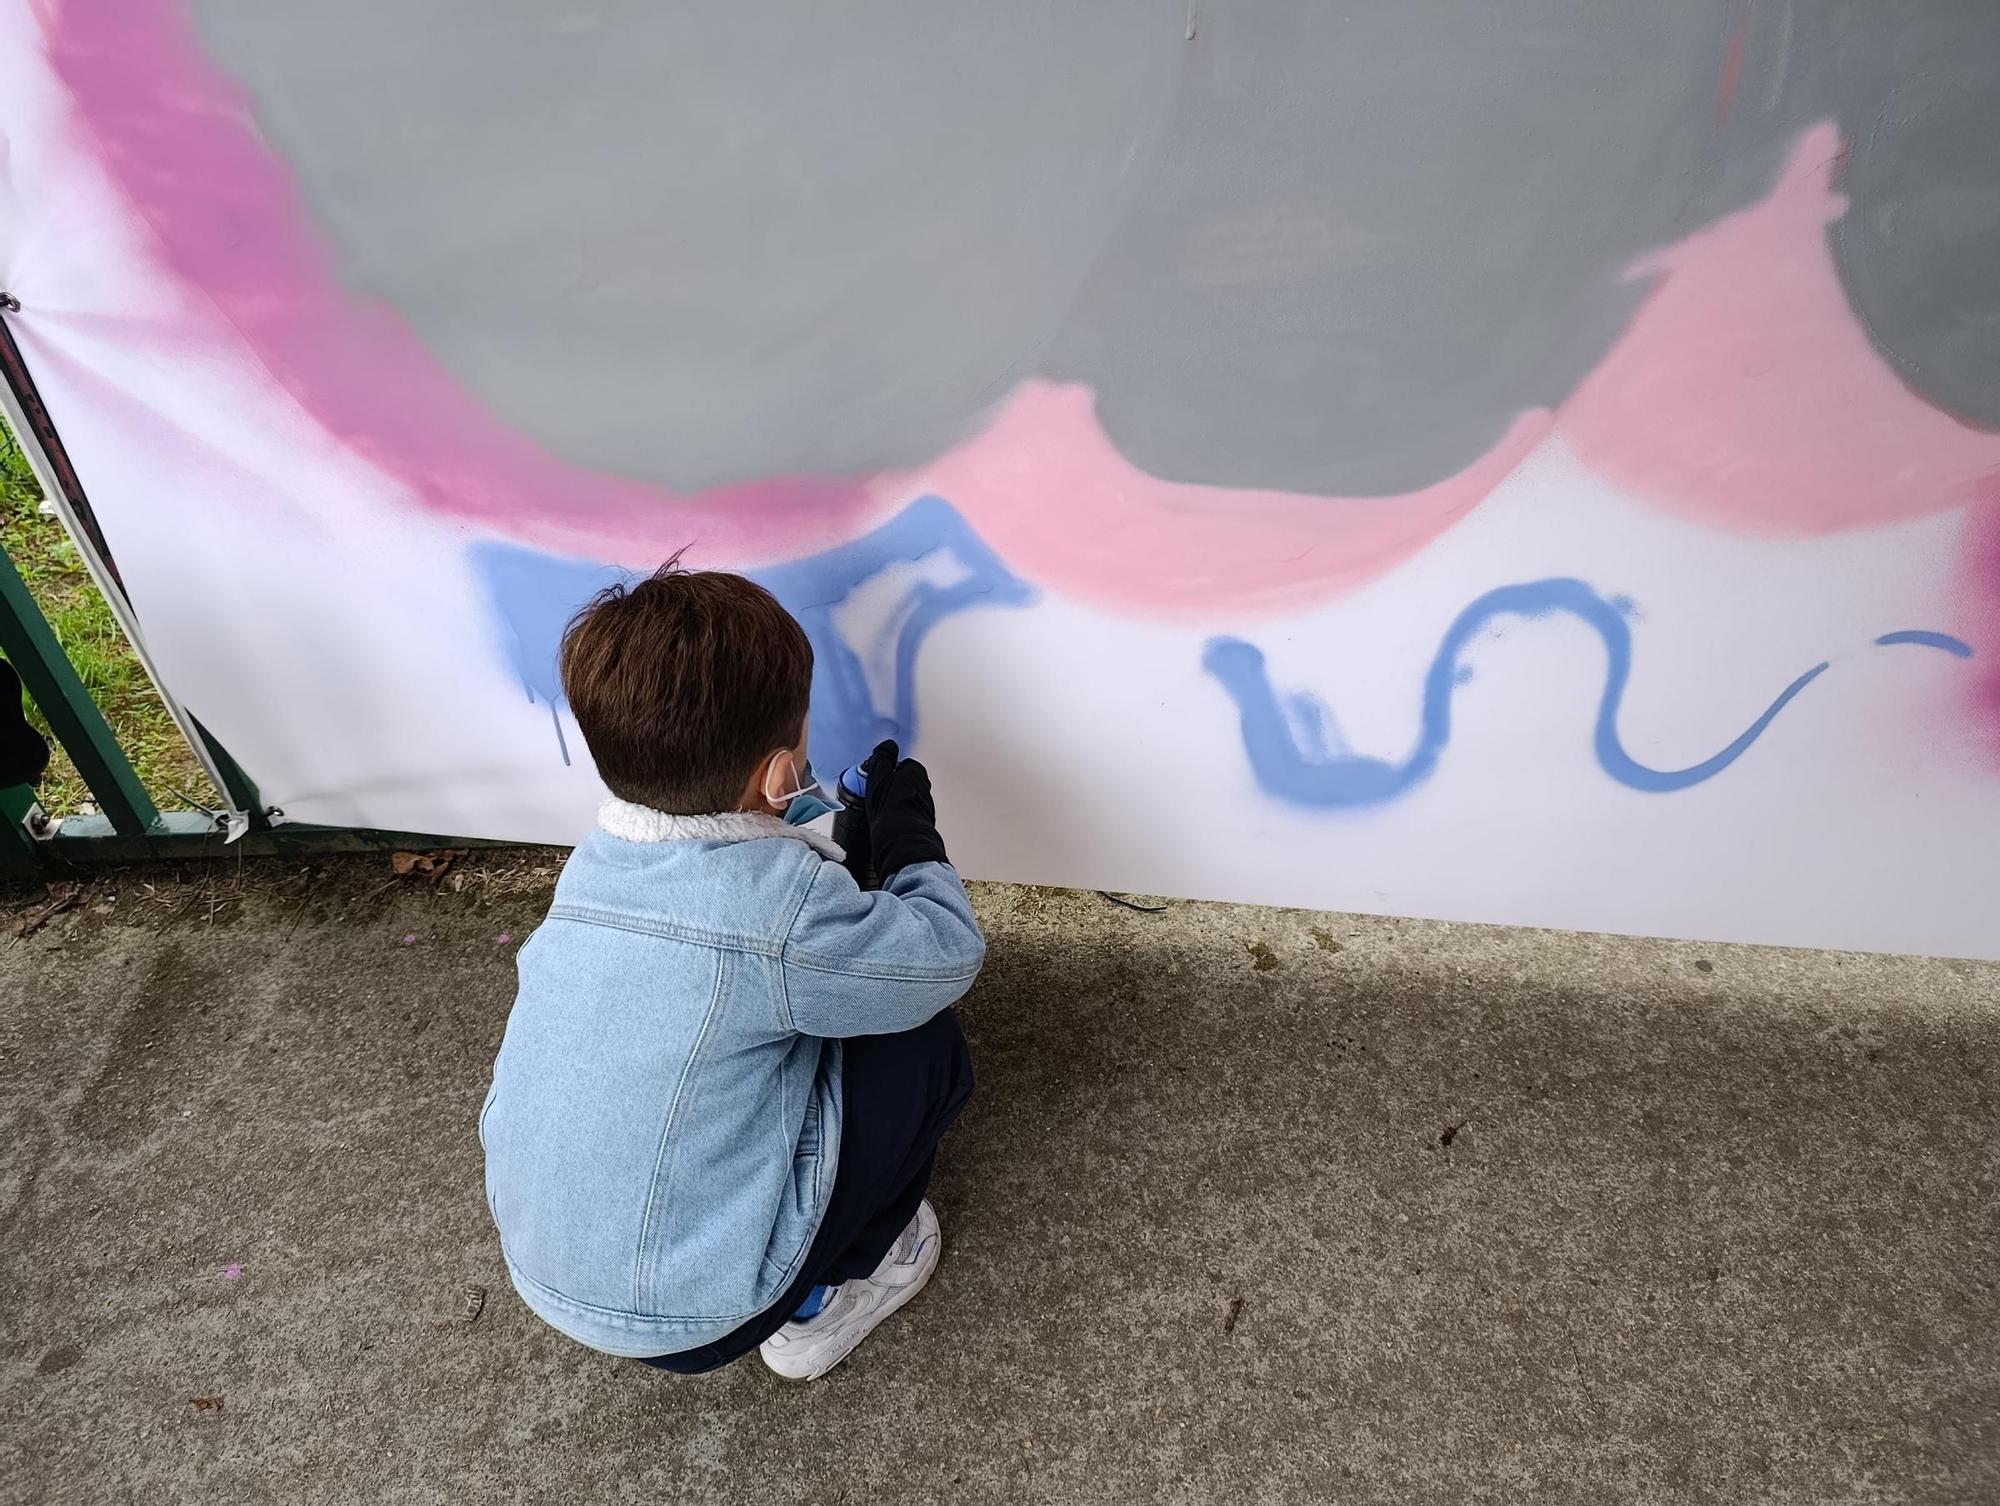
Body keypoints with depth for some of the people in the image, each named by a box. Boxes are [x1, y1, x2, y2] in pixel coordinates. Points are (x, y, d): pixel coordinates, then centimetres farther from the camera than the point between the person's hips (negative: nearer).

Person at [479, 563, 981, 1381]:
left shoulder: (597, 859, -7)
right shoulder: (779, 910, -28)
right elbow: (949, 955, -13)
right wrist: (908, 835, 2)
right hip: (688, 1312, -6)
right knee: (925, 1042, 0)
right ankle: (823, 1301, 16)